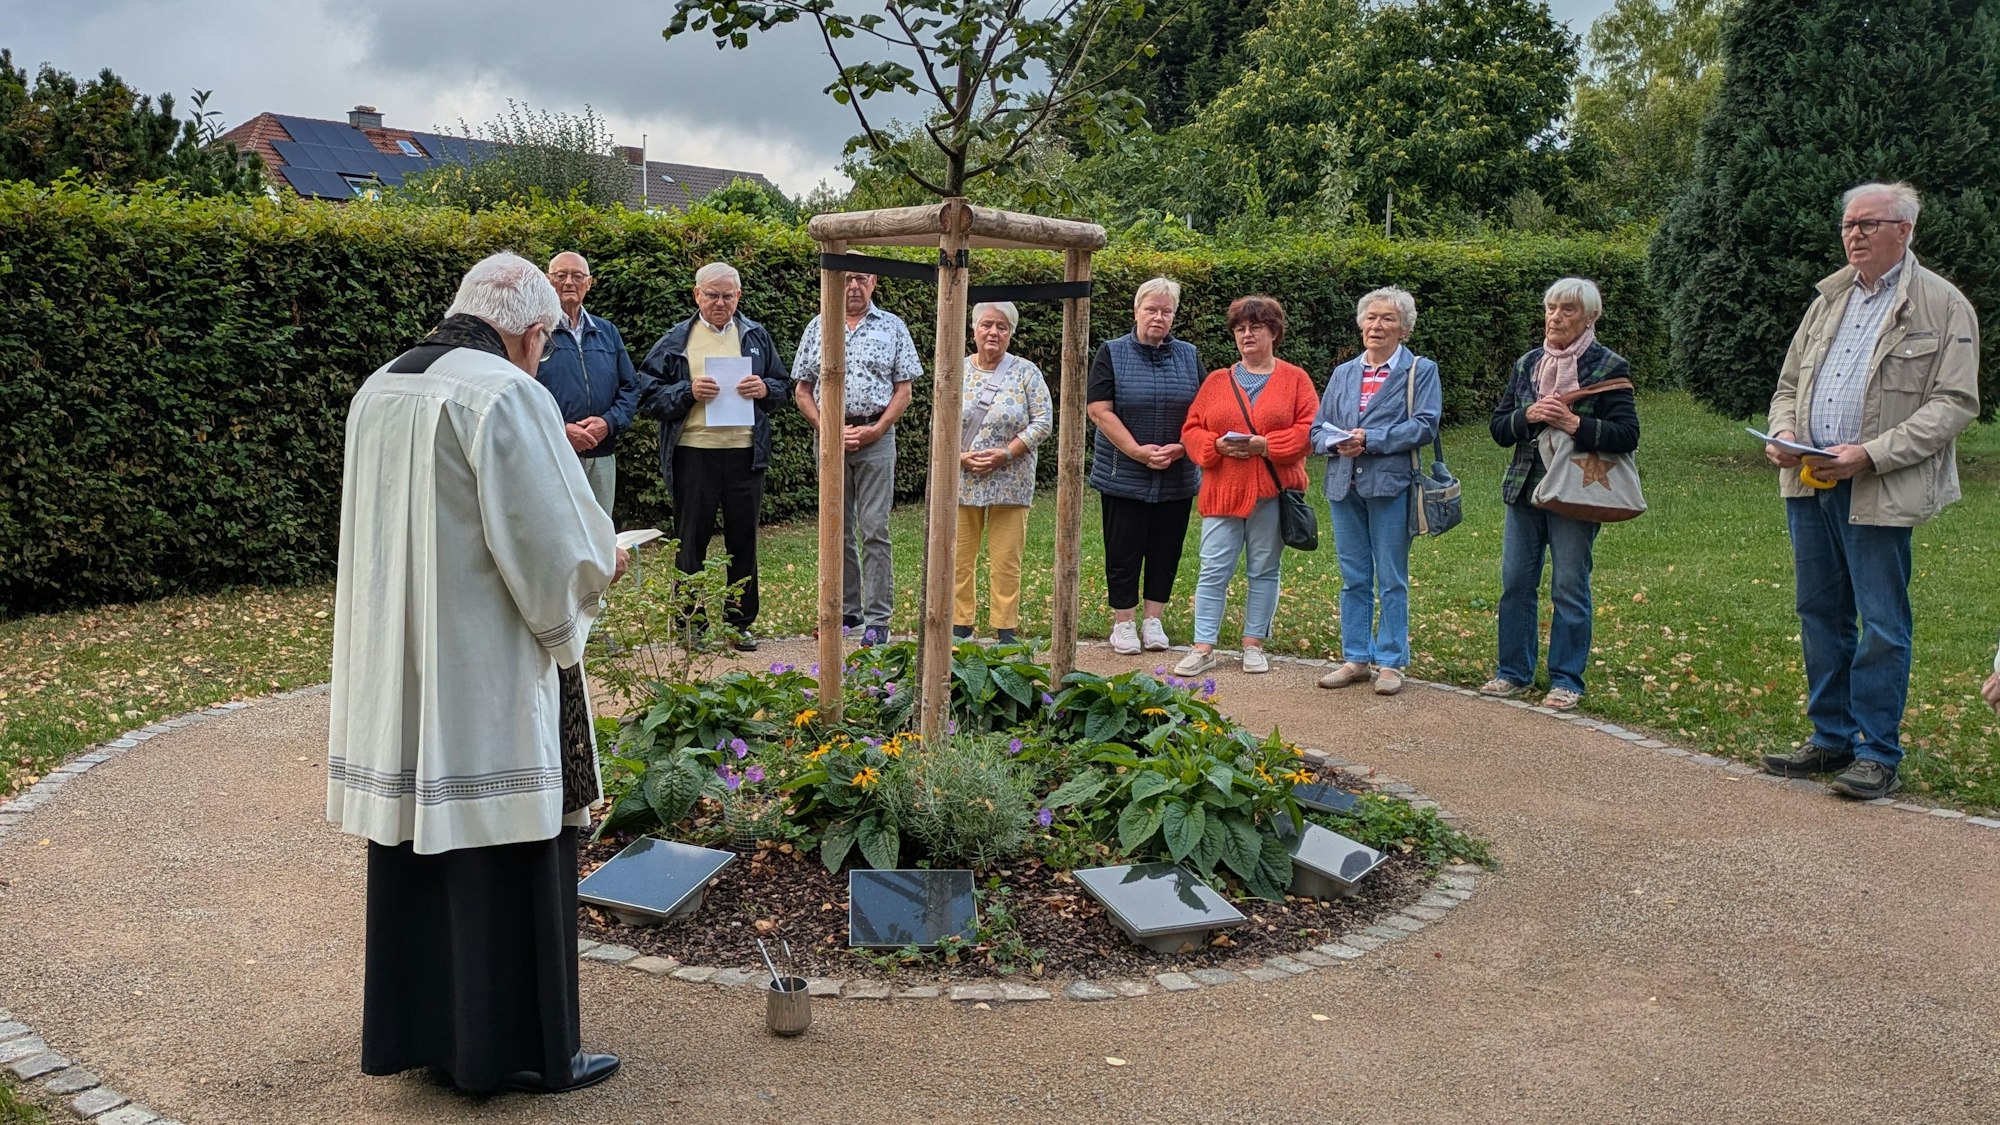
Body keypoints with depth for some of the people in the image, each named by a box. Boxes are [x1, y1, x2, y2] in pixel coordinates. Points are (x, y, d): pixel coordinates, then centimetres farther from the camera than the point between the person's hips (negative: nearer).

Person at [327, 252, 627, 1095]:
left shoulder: (380, 390, 8)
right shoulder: (507, 394, -16)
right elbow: (554, 542, -19)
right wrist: (602, 561, 3)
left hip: (397, 668, 8)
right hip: (486, 675, -8)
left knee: (418, 835, 16)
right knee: (505, 857, 3)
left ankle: (418, 1028, 28)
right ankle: (523, 1047, 13)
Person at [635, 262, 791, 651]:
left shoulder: (756, 337, 11)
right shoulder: (675, 340, 4)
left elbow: (784, 388, 16)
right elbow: (648, 395, 1)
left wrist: (765, 389, -5)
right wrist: (688, 392, -14)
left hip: (745, 453, 2)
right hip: (693, 454, -2)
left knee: (743, 539, 8)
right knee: (691, 541, 4)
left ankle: (741, 622, 19)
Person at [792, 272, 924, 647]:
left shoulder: (892, 327, 6)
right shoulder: (817, 328, 10)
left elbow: (903, 391, 3)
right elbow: (802, 390, 8)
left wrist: (876, 429, -9)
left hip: (876, 437, -2)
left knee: (874, 529, -6)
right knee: (837, 530, 9)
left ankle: (877, 619, -3)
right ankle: (847, 610, 19)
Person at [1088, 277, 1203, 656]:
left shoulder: (1189, 356, 9)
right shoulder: (1112, 354, -1)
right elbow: (1100, 411, -8)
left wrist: (1179, 448, -11)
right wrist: (1137, 451, -16)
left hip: (1177, 479, 3)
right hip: (1124, 478, -3)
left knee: (1166, 550, 8)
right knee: (1124, 551, 2)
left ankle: (1153, 621, 19)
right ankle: (1123, 624, 14)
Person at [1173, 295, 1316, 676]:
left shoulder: (1295, 379, 6)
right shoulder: (1217, 381, 13)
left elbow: (1310, 429, -5)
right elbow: (1191, 430, 9)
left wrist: (1265, 445, -16)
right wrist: (1217, 446, -11)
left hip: (1272, 491, -1)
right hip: (1222, 491, 2)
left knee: (1264, 570, 6)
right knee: (1214, 570, -2)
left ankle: (1253, 645, 16)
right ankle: (1203, 648, 1)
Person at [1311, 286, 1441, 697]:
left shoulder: (1420, 371, 2)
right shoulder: (1343, 374, 16)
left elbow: (1424, 425, -11)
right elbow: (1317, 430, 12)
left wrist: (1370, 439, -17)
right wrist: (1336, 443, -10)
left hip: (1391, 486, -4)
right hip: (1344, 486, 5)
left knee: (1391, 581, 2)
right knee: (1353, 579, 10)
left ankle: (1390, 662, 10)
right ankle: (1356, 658, 19)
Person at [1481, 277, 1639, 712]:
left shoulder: (1608, 367, -3)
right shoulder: (1526, 364, 12)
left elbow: (1627, 434, -9)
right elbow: (1499, 427, 10)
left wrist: (1574, 424, -20)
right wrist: (1528, 416, -10)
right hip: (1524, 490, 5)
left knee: (1569, 589, 0)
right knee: (1515, 583, 7)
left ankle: (1566, 680, 10)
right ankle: (1514, 672, 19)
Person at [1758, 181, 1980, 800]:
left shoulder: (1944, 306, -3)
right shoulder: (1828, 302, 16)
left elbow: (1954, 403, -9)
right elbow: (1790, 383, 21)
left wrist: (1870, 453, -19)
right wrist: (1784, 432, -2)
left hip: (1880, 491, -6)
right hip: (1808, 484, 6)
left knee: (1882, 624, -1)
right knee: (1820, 614, 12)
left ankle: (1878, 756, 8)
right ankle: (1831, 740, 23)